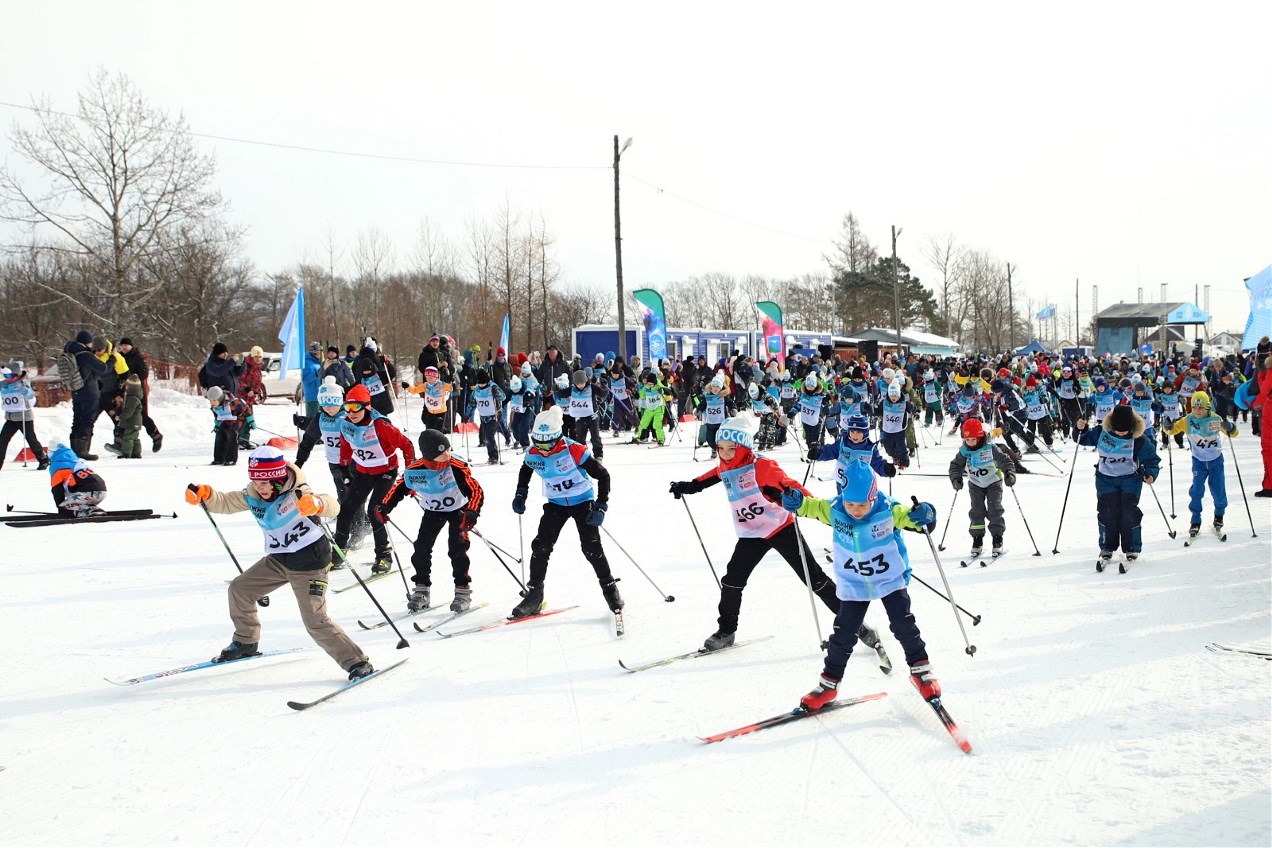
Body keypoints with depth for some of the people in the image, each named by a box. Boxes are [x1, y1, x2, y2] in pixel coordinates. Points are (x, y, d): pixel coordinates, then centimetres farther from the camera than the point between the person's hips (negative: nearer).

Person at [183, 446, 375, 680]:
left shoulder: (295, 495, -26)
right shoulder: (252, 496, -3)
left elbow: (332, 506, -40)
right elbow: (225, 503, 7)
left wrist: (316, 505, -64)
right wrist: (205, 494, -14)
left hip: (309, 563, -8)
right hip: (278, 560, 8)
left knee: (315, 621, -13)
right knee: (240, 589, 12)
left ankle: (357, 663, -4)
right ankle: (245, 643, 32)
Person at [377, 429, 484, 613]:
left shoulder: (457, 467, -32)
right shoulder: (414, 471, -24)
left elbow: (476, 491, -30)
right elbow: (399, 487, -4)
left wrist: (472, 512, -46)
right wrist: (385, 507, -12)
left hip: (458, 510, -3)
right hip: (432, 512, 3)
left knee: (457, 548, -14)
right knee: (421, 548, -4)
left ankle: (463, 590, -2)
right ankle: (421, 589, 10)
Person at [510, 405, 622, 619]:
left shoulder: (573, 451, -27)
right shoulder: (533, 454, -12)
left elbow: (602, 475, -19)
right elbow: (525, 471, 15)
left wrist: (601, 506, -23)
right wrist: (520, 495, 3)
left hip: (583, 500, -4)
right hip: (555, 503, 4)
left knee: (591, 547, -10)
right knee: (541, 546, -3)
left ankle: (610, 589, 9)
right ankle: (534, 596, 8)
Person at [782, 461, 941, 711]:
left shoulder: (888, 510, -22)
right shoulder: (835, 510, -17)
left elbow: (907, 516, -16)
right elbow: (815, 507, -3)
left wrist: (922, 516, -38)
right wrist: (797, 503, -22)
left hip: (891, 580, -1)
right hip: (853, 586, 1)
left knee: (904, 625, 2)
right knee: (844, 634, 4)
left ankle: (920, 669, 23)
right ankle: (829, 682, 17)